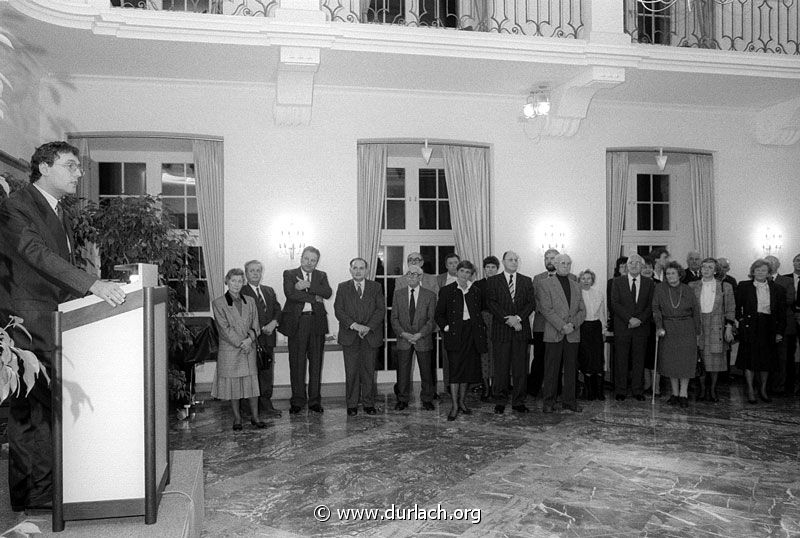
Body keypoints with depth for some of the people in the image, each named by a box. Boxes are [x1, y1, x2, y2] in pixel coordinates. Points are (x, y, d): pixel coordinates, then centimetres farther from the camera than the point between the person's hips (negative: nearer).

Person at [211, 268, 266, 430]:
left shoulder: (250, 302, 10)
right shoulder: (218, 303, -2)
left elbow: (255, 326, 7)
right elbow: (224, 328, -8)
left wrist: (250, 339, -12)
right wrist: (240, 343, -13)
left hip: (249, 349, 3)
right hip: (229, 350, -3)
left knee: (252, 382, 4)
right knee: (232, 384, 3)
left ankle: (255, 416, 14)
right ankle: (237, 418, 16)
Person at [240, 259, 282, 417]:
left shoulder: (269, 291, 19)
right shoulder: (241, 292, 0)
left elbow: (278, 310, 12)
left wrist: (273, 323, -8)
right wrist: (260, 329, -13)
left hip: (268, 338, 6)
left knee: (267, 373, 6)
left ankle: (266, 406, 12)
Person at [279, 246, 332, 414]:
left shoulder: (321, 276, 13)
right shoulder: (289, 274, 6)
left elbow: (328, 293, -5)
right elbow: (290, 294, -11)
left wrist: (307, 287, -14)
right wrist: (314, 298, -12)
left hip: (317, 322, 2)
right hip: (297, 322, -2)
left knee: (316, 362, 5)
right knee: (297, 362, 1)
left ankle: (314, 400, 13)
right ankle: (297, 401, 10)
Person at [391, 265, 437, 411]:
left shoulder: (430, 295, 1)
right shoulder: (398, 294, 6)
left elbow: (432, 319, -3)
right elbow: (394, 317, 4)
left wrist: (420, 334, -15)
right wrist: (402, 333, -11)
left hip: (423, 339, -1)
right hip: (403, 339, 1)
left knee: (426, 371, 6)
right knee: (403, 371, 4)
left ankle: (427, 400, 20)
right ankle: (402, 400, 17)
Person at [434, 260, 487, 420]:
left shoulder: (476, 291, 13)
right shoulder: (446, 291, 3)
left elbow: (480, 312, 19)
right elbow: (439, 314, 5)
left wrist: (481, 327, 5)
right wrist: (445, 327, -7)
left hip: (472, 333, 4)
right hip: (455, 334, -4)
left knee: (469, 369, 8)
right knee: (455, 369, -8)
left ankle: (462, 402, 21)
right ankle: (454, 406, -2)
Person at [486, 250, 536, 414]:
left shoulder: (527, 281, 13)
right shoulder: (492, 281, 6)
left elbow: (532, 303, 4)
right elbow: (492, 304, -4)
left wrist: (518, 317, -11)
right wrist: (508, 319, -13)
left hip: (521, 330, 2)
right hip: (501, 331, -2)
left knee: (521, 368, 3)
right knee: (501, 368, 1)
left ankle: (519, 402, 11)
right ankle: (500, 402, 10)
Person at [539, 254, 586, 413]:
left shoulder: (576, 286, 15)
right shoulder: (547, 284, 0)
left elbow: (582, 310, 10)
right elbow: (546, 309, -8)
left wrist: (573, 324, -8)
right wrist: (562, 326, -15)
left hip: (573, 334, 4)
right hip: (554, 334, -4)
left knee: (570, 369, 7)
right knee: (551, 369, -1)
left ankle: (569, 401, 15)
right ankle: (548, 401, 7)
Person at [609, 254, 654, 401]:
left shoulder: (648, 283, 8)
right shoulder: (617, 281, 4)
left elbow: (650, 305, 4)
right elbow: (614, 303, -4)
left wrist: (640, 319, -11)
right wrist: (629, 319, -13)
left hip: (641, 327, 1)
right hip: (622, 327, -1)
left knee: (639, 360, 4)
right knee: (620, 360, 2)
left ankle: (638, 391, 14)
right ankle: (620, 391, 9)